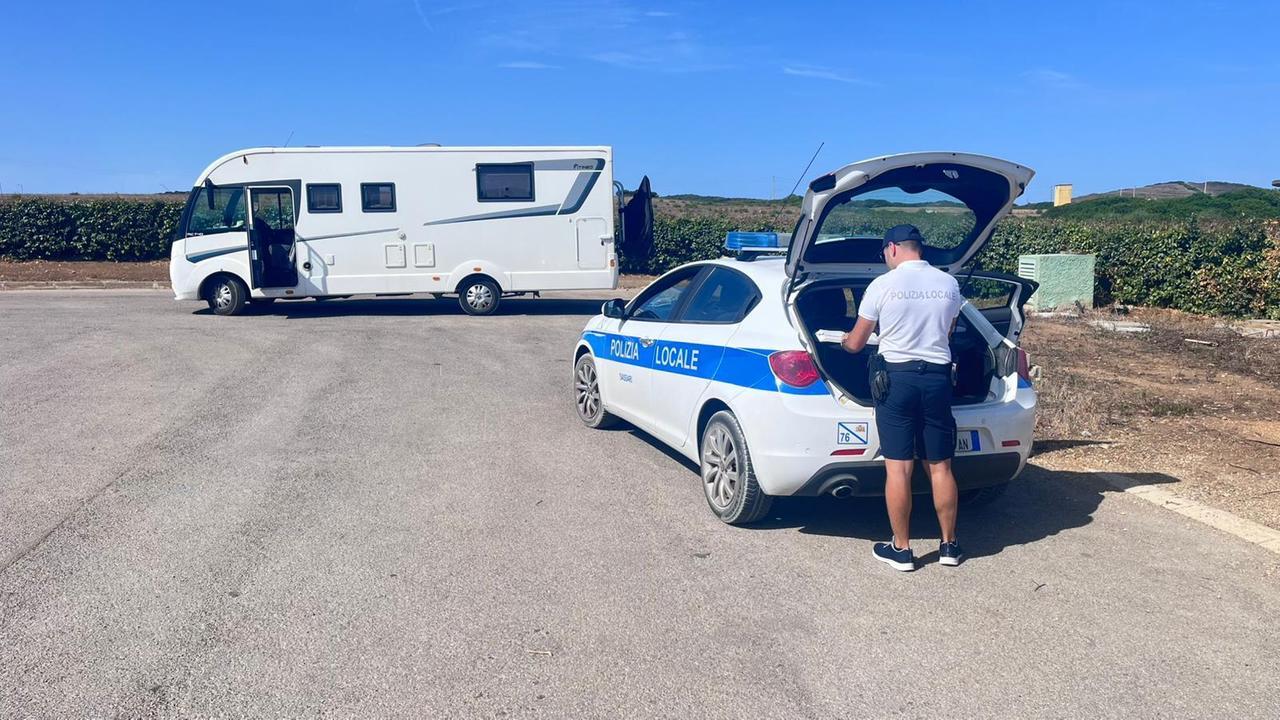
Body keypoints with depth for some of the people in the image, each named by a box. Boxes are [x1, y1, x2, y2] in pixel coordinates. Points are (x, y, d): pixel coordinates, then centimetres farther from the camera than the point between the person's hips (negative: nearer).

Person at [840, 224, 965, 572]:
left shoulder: (882, 285, -5)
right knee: (940, 467, 11)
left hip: (897, 377, -4)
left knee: (898, 467, 1)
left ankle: (901, 549, 7)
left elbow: (855, 344, 2)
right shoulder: (949, 285, 6)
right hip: (937, 377, 4)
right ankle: (949, 546, 21)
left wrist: (844, 340, 24)